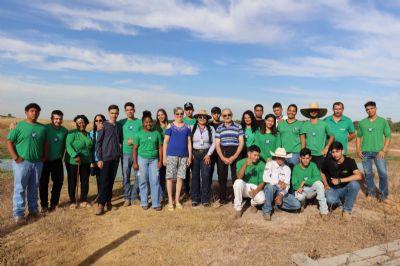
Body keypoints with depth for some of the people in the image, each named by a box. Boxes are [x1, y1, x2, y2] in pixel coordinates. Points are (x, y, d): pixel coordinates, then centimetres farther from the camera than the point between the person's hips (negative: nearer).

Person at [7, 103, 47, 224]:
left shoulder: (42, 128, 8)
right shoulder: (19, 126, -4)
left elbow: (46, 143, 17)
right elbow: (9, 142, -6)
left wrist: (44, 157, 7)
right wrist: (15, 157, -12)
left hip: (37, 163, 4)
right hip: (22, 162, -4)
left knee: (34, 188, 14)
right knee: (20, 188, 1)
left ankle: (33, 210, 27)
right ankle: (18, 214, 9)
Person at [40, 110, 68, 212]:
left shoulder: (65, 131, -1)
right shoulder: (45, 128, -13)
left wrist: (61, 156, 11)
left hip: (57, 161, 3)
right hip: (45, 160, -3)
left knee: (58, 182, 8)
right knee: (43, 183, 4)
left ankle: (53, 203, 23)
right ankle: (44, 205, 18)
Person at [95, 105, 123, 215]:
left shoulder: (119, 126, 12)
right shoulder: (104, 125, -3)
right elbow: (98, 143, -5)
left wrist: (120, 144, 2)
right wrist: (99, 159, -10)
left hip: (116, 158, 4)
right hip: (106, 158, -4)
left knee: (111, 181, 10)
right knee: (104, 181, -4)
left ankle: (108, 202, 20)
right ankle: (101, 204, 1)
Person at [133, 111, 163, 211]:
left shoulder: (156, 133, 5)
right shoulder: (139, 134, 1)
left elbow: (160, 147, 6)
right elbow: (135, 149, 1)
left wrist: (160, 161, 1)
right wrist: (135, 162, -4)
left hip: (154, 159, 1)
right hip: (142, 159, -1)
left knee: (155, 181, 0)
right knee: (143, 181, 6)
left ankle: (156, 203, 8)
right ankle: (144, 203, 19)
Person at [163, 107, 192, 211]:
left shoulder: (186, 127, 10)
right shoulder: (170, 126, 2)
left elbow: (189, 142, 11)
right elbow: (165, 142, 0)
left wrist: (190, 156, 7)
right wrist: (164, 157, -4)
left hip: (183, 155, 3)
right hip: (172, 155, -3)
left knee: (180, 177, 6)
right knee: (170, 177, -1)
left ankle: (177, 200, 17)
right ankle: (170, 201, 9)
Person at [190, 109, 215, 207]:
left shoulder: (211, 129, 6)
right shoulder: (192, 128, 4)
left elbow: (213, 143, 3)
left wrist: (208, 154, -6)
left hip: (206, 154, 0)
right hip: (195, 154, 0)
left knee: (205, 176, -4)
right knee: (195, 176, 2)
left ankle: (205, 199, 7)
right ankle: (195, 199, 13)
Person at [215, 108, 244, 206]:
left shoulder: (238, 127, 4)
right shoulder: (219, 128, 9)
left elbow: (241, 143, -1)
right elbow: (217, 144, 4)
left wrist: (234, 157, -10)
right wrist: (223, 158, -7)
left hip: (235, 154, -2)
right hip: (222, 154, 2)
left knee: (235, 177, -1)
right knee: (222, 177, 6)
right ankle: (222, 199, 19)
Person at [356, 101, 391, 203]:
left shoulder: (383, 121, 3)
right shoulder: (362, 122, 8)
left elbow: (388, 136, 3)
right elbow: (359, 136, 12)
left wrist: (384, 150, -8)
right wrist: (358, 150, 2)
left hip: (378, 152, -2)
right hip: (365, 152, 2)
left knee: (383, 173, -7)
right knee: (368, 174, 7)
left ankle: (383, 195, 8)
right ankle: (371, 194, 21)